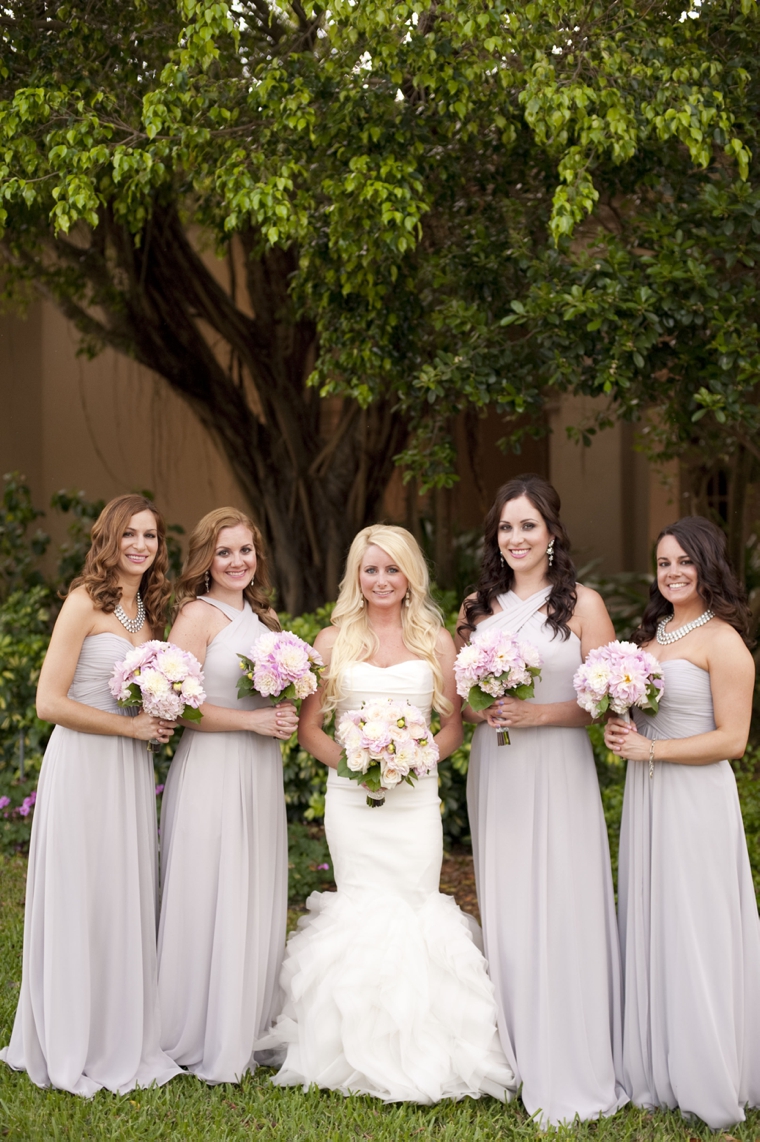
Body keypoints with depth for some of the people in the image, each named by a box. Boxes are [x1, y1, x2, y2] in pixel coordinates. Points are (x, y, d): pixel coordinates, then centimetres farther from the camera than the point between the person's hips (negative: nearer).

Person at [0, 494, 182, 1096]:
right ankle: (77, 1050, 15)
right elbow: (50, 702, -14)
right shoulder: (85, 602, -9)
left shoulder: (149, 610, 13)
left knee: (128, 899, 11)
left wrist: (162, 719, 3)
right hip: (84, 765, -7)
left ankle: (124, 1040, 24)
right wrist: (129, 725, -12)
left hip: (133, 769, 7)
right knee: (82, 903, 1)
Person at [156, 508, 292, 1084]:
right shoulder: (199, 615, -8)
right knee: (211, 900, -2)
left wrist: (285, 715, 3)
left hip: (261, 774, 8)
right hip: (212, 771, -7)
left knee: (257, 899, 10)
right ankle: (205, 1041, 10)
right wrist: (254, 720, -16)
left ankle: (246, 1029, 21)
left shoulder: (261, 616, 15)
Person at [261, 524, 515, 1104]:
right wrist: (349, 759, -10)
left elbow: (454, 725, 8)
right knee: (363, 911, -2)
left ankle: (420, 1053, 8)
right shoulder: (335, 640, 7)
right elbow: (309, 726, 8)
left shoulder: (436, 640, 8)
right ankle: (364, 1053, 8)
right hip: (352, 796, 0)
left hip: (415, 795, 0)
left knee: (416, 908, -3)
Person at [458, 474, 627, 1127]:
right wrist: (475, 708, -4)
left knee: (560, 912, -4)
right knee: (504, 913, 8)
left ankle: (570, 1073, 7)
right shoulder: (480, 605, 10)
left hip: (557, 773, -4)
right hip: (493, 772, 5)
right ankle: (515, 1056, 19)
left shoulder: (582, 604, -4)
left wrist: (536, 713, -18)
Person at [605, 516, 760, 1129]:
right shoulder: (654, 632, 12)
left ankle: (707, 1081, 14)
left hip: (695, 797, -8)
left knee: (694, 932, 0)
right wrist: (619, 731, 0)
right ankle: (656, 1072, 23)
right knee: (649, 927, 12)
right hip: (645, 795, 8)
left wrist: (650, 749, -17)